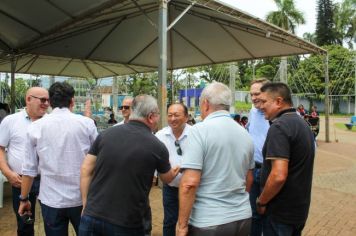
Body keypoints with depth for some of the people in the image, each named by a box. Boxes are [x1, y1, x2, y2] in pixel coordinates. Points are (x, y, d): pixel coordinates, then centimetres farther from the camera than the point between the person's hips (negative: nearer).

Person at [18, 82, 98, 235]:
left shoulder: (36, 127, -4)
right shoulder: (87, 123, -8)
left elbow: (29, 169, -1)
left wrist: (24, 198, 12)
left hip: (51, 200, 1)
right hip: (83, 198, 0)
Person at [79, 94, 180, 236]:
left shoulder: (106, 134, -2)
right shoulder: (157, 146, -8)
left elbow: (86, 170, 2)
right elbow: (167, 179, 11)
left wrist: (86, 205, 11)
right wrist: (175, 171, 33)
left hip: (92, 215, 3)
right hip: (126, 224, -2)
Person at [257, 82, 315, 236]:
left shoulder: (279, 126, -21)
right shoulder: (302, 124, 9)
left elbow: (279, 176, -29)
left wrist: (261, 201, -15)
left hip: (281, 211, -9)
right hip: (300, 207, 9)